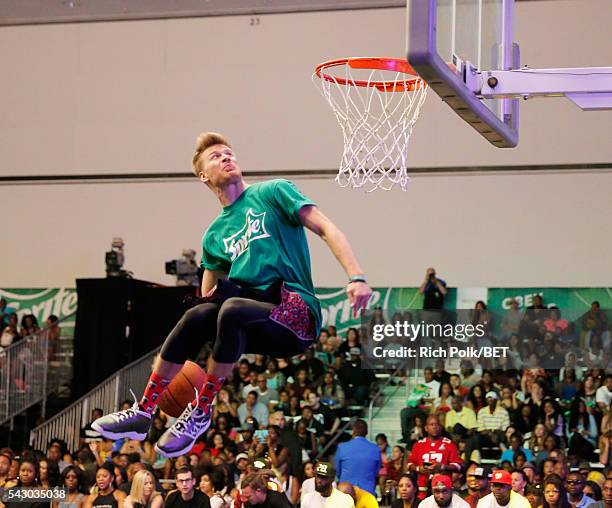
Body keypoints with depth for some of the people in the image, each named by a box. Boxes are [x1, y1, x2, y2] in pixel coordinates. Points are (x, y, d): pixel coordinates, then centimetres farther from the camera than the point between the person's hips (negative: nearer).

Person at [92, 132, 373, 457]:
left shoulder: (273, 192, 6)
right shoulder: (215, 235, 21)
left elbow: (325, 228, -4)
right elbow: (209, 292, 27)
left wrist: (356, 278, -19)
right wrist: (214, 295, 0)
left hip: (297, 314, -4)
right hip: (258, 329, 4)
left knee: (233, 310, -33)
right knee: (198, 315, -24)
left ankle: (201, 412, -21)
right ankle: (143, 412, -24)